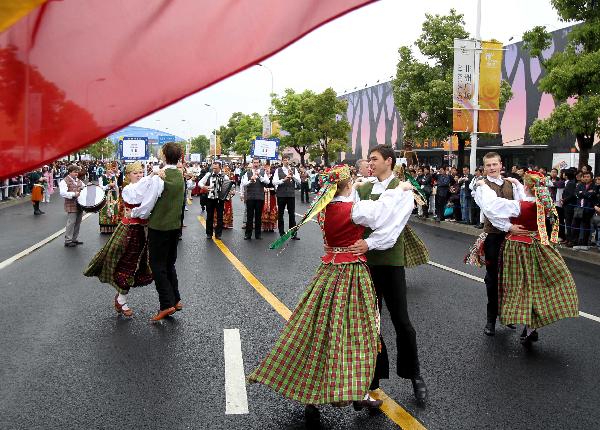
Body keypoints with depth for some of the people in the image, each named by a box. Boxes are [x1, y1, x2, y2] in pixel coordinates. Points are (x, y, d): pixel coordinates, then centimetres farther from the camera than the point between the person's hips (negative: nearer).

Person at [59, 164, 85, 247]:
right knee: (71, 222, -7)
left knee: (78, 222, 11)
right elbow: (63, 193, -19)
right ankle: (68, 241, 0)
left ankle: (74, 239, 21)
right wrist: (73, 194, -29)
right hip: (71, 205, -7)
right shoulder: (64, 181, -8)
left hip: (80, 205, 7)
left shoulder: (78, 180, 15)